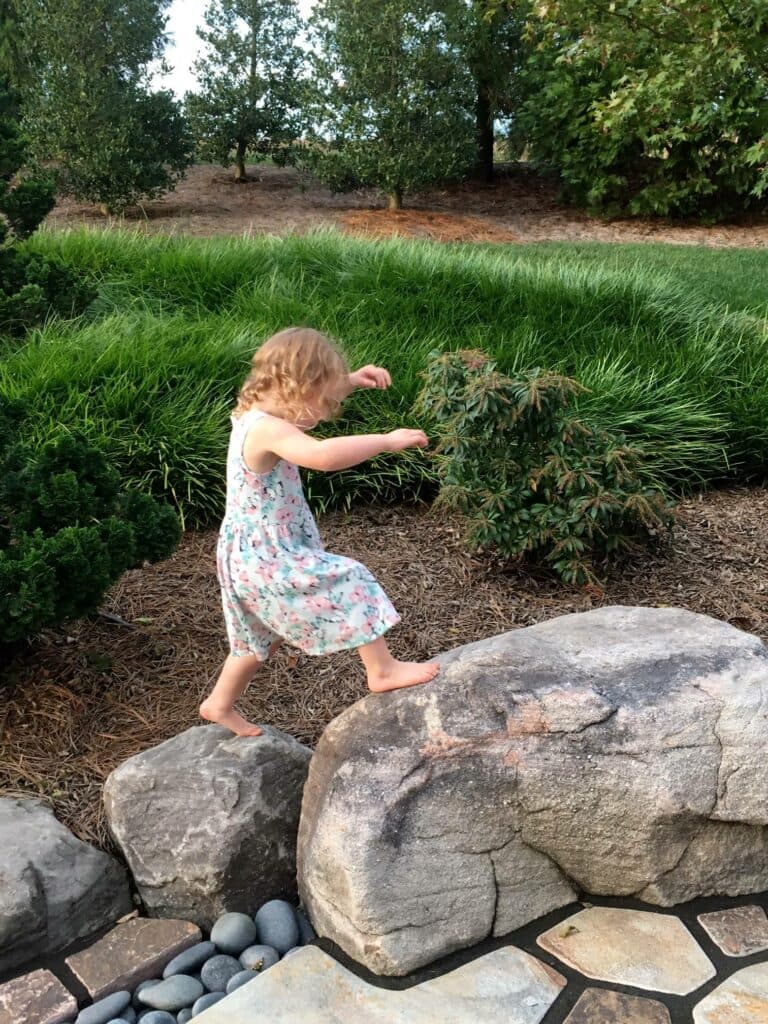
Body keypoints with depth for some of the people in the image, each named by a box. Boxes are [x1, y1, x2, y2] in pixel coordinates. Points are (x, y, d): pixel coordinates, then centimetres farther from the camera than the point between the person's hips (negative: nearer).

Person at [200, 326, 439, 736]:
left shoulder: (256, 413, 3)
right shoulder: (268, 430, -27)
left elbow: (315, 390, 22)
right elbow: (324, 455, -46)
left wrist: (351, 379, 7)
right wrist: (387, 440, -36)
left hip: (251, 554, 10)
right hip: (267, 559, -10)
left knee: (261, 637, 25)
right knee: (348, 584, -6)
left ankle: (219, 703, 41)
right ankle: (382, 670, 4)